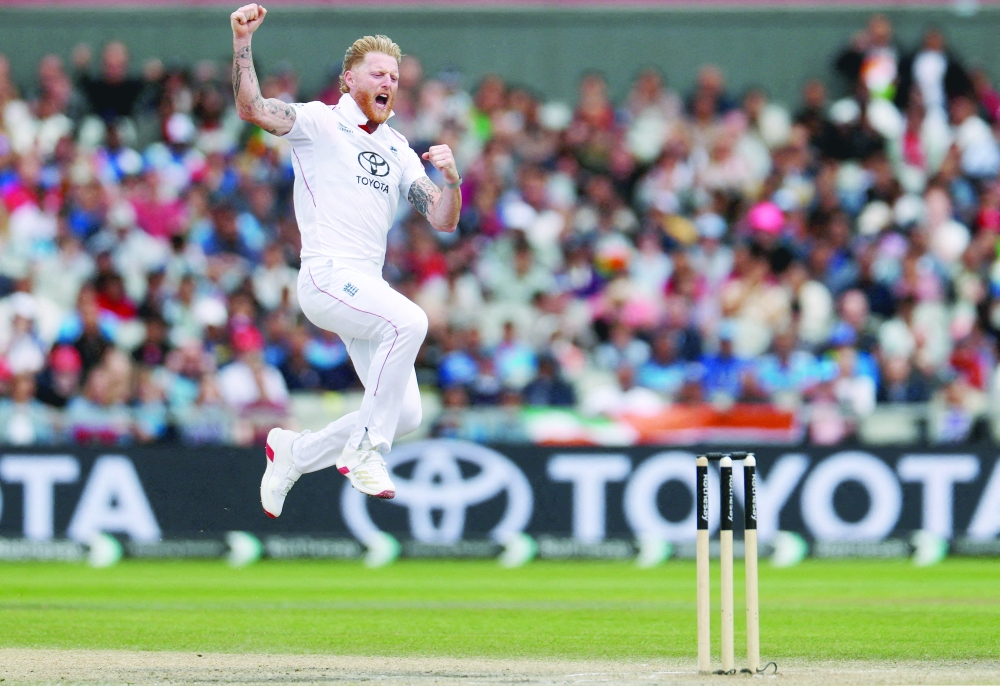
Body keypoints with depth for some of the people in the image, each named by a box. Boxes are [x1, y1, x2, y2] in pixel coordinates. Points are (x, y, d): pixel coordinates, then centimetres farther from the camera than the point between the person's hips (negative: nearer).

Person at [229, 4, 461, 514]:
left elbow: (443, 221, 12)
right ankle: (364, 449, -23)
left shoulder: (398, 151, 19)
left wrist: (450, 180, -9)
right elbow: (251, 109, -13)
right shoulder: (320, 123, 3)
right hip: (326, 277, -7)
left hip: (368, 289, 7)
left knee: (405, 415, 1)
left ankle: (294, 453, 21)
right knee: (410, 321, -33)